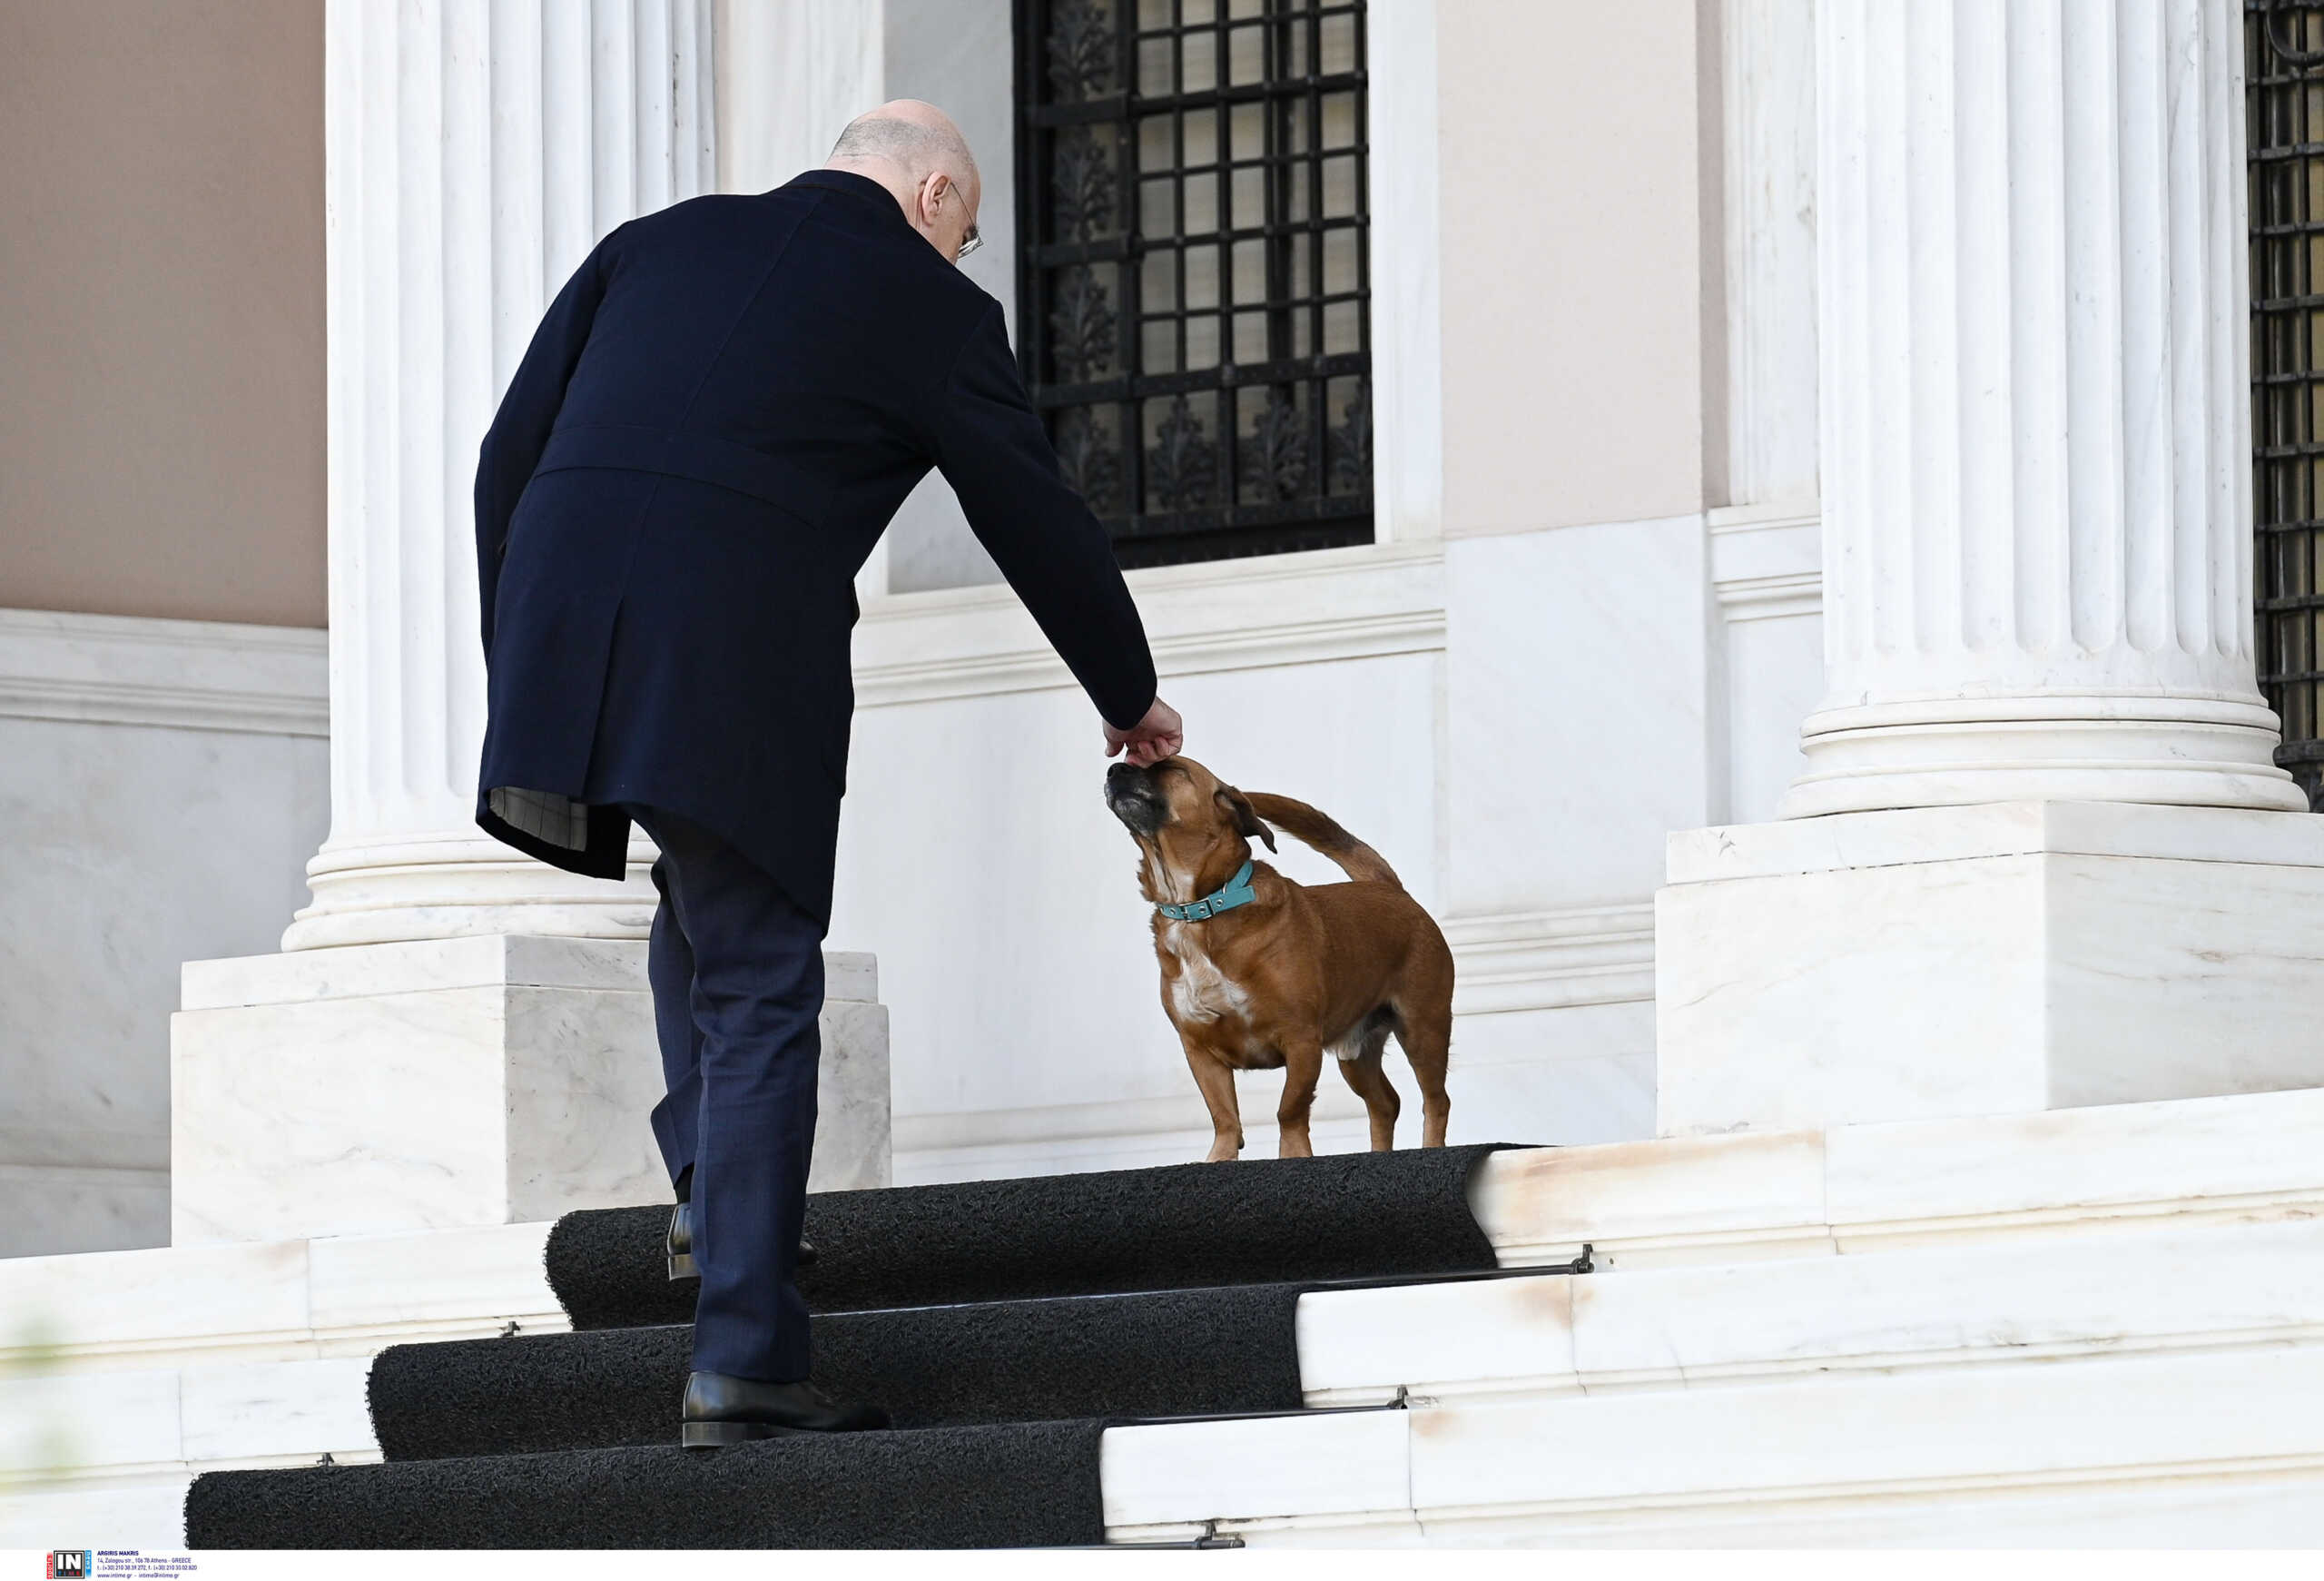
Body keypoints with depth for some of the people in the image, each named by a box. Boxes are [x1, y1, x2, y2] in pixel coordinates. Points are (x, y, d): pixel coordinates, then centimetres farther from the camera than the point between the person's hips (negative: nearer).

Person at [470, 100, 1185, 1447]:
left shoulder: (657, 243, 21)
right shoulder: (931, 312, 11)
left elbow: (509, 458, 16)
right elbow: (1041, 526, 20)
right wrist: (1133, 702, 34)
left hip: (559, 640, 4)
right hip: (738, 664, -4)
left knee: (707, 891, 31)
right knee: (758, 993, 3)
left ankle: (708, 1184, 24)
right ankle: (744, 1363, -2)